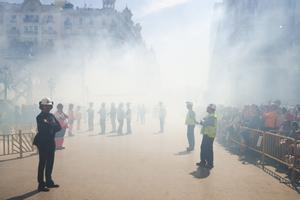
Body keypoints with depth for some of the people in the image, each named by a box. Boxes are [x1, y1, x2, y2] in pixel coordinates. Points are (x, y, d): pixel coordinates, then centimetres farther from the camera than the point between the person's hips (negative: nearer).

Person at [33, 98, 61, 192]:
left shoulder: (51, 116, 12)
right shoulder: (40, 117, -9)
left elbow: (59, 127, 4)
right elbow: (45, 128, -23)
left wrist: (50, 125, -10)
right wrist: (53, 125, -12)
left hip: (51, 142, 7)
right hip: (42, 142, -7)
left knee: (50, 162, 13)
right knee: (42, 163, -2)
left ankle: (49, 182, 24)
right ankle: (41, 185, 4)